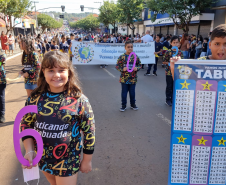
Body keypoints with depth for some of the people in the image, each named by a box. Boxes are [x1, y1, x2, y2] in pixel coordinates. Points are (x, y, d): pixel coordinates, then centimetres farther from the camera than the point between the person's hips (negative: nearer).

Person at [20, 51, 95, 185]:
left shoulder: (79, 100, -17)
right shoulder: (35, 98, -8)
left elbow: (89, 131, -10)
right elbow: (26, 125, 3)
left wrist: (87, 160, -4)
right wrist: (29, 151, -9)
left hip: (68, 161, -4)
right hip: (43, 158, 4)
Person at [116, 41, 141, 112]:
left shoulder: (136, 56, -1)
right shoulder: (121, 57, -7)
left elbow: (140, 65, 8)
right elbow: (117, 66, -3)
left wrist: (137, 68, -11)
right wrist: (122, 69, -19)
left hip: (133, 78, 2)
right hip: (124, 78, -1)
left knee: (132, 92, 13)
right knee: (124, 92, 8)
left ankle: (133, 104, 32)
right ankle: (123, 105, 23)